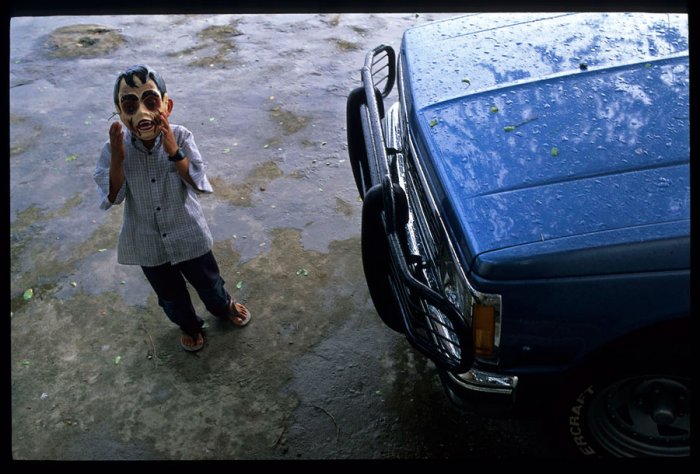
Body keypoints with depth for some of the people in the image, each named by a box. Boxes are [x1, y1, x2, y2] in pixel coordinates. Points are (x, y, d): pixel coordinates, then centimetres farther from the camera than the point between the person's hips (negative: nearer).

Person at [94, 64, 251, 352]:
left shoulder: (180, 137, -19)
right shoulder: (115, 148, -15)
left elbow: (200, 185, -22)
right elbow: (112, 199, -17)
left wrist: (175, 153, -33)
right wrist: (117, 160, -30)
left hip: (188, 236, -1)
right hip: (148, 245, 1)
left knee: (208, 282, 24)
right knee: (170, 296, 24)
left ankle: (224, 307, 57)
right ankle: (189, 326, 54)